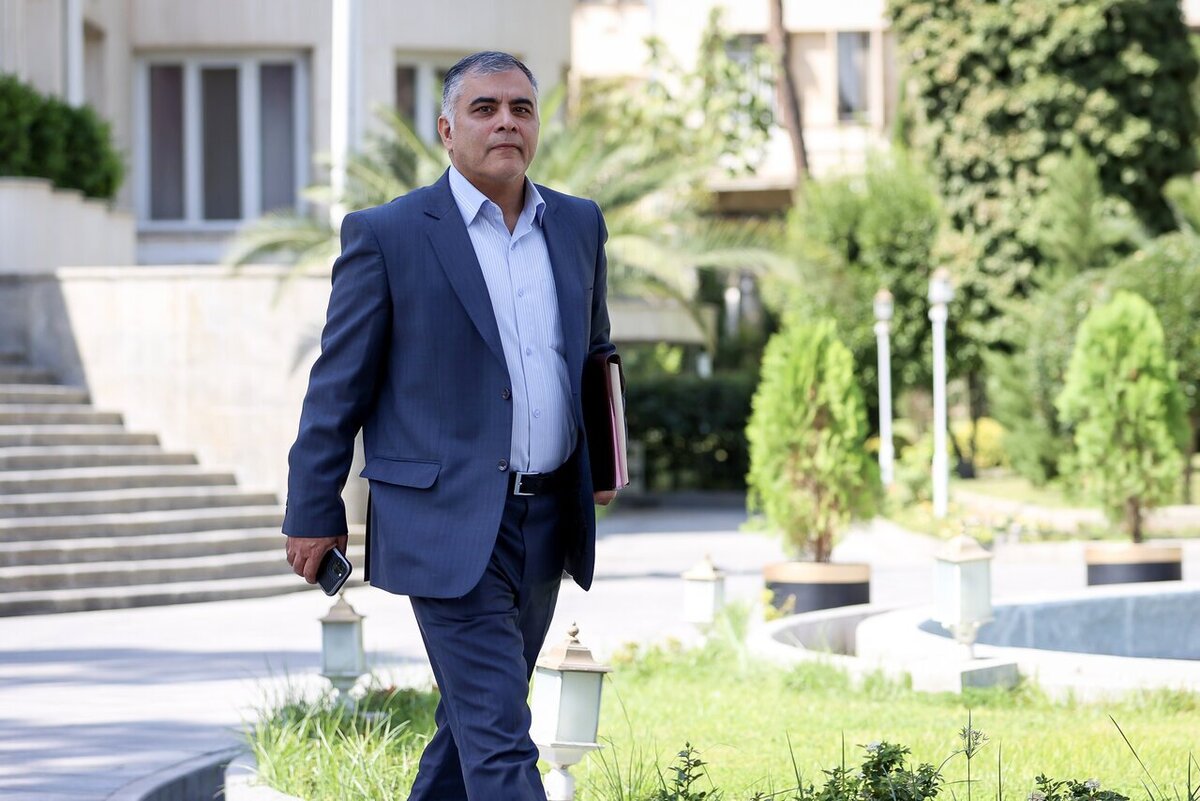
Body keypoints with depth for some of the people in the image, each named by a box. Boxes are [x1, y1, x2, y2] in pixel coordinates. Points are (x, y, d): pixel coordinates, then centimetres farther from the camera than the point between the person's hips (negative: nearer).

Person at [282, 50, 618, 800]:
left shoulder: (579, 225, 10)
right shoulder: (387, 235, -6)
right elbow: (339, 385, -2)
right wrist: (314, 515, -1)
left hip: (549, 517, 6)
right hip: (448, 524, -6)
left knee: (478, 718, 15)